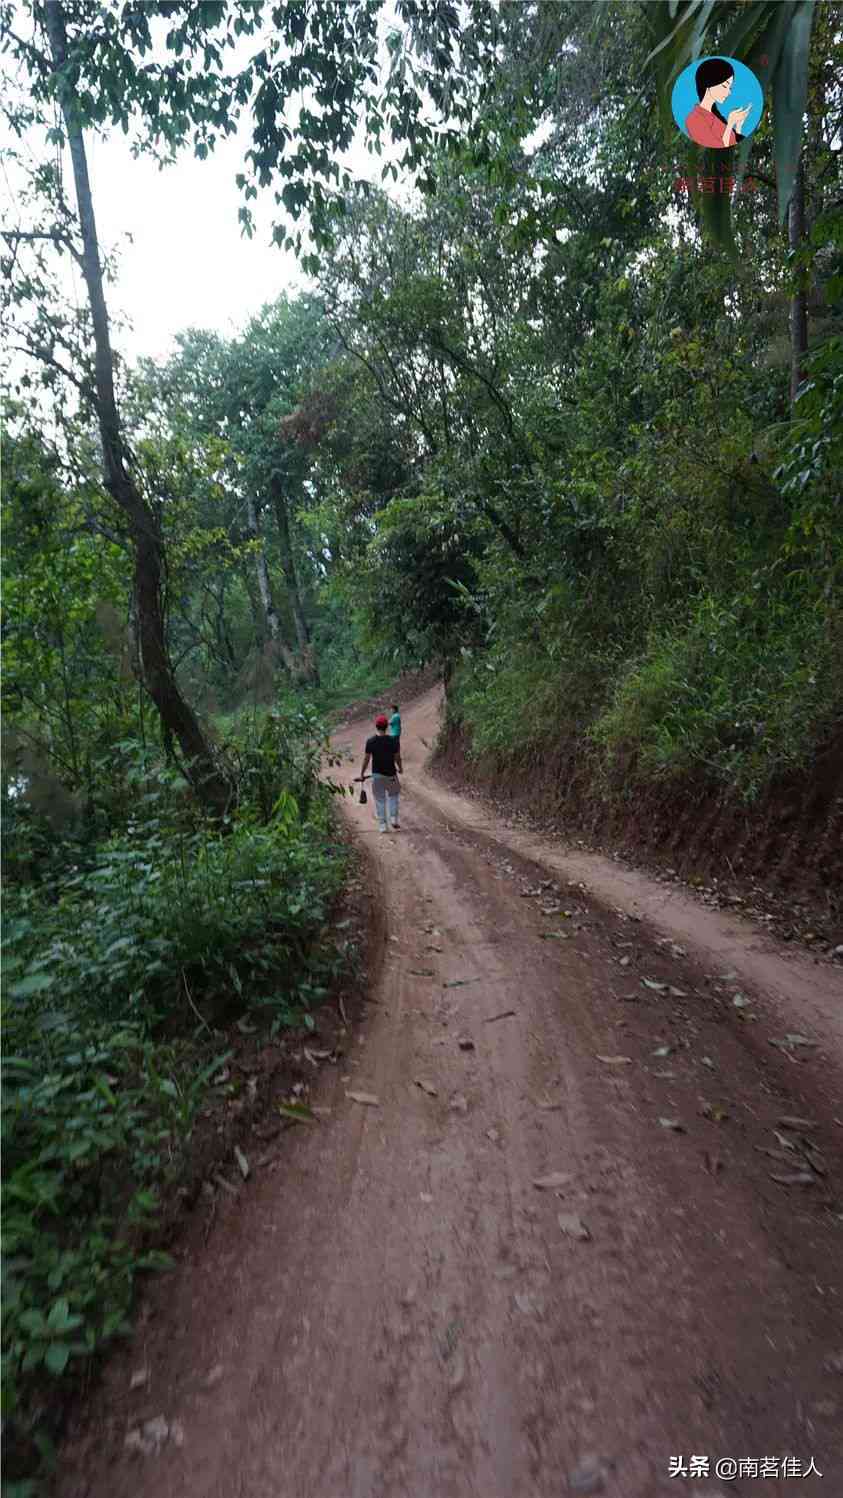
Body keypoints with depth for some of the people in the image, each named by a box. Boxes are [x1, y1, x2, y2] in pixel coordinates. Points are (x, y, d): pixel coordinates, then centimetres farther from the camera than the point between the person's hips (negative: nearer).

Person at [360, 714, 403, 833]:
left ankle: (383, 825, 9)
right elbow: (397, 758, -3)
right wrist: (400, 768, 16)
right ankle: (393, 818, 10)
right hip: (390, 774, 0)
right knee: (393, 795, 21)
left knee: (380, 800, 8)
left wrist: (362, 774, 6)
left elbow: (366, 759, -5)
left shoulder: (370, 741, -8)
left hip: (377, 775, 0)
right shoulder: (393, 740, -9)